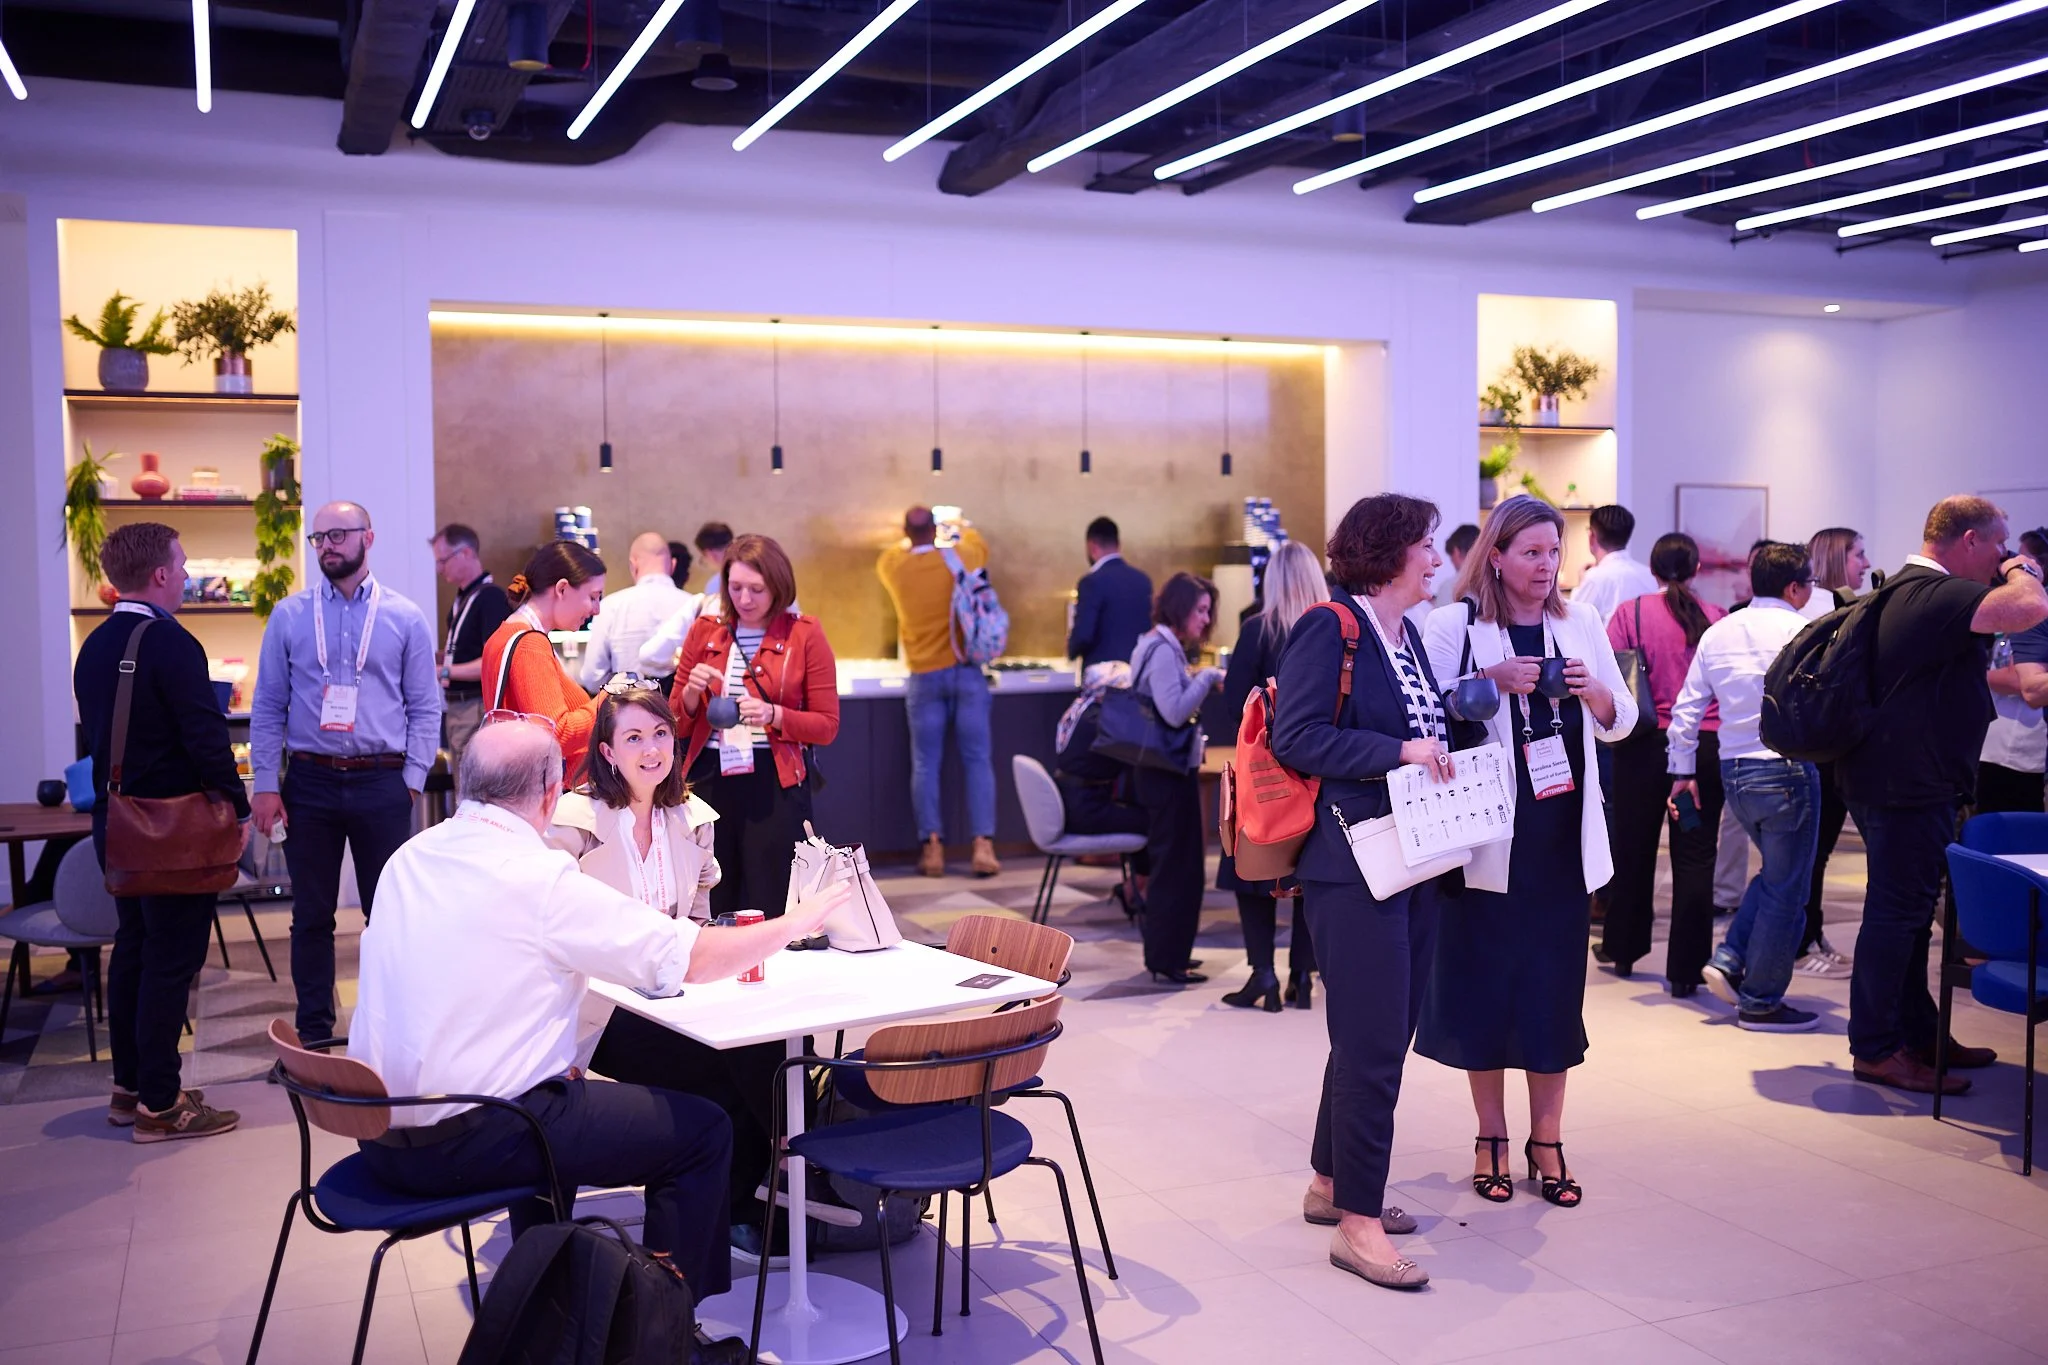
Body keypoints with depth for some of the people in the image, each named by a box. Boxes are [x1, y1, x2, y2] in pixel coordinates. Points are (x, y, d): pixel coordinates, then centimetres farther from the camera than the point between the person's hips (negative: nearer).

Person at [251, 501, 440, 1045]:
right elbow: (268, 707, 5)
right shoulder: (289, 616, 5)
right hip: (309, 781, 1)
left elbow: (425, 709, 3)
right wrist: (266, 785, -2)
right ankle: (313, 1034, 19)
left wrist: (411, 781, -5)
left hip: (381, 783, -1)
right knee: (312, 915, 9)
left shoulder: (405, 618, 3)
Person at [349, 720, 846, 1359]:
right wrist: (799, 921, 2)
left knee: (559, 1092, 35)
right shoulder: (541, 880, -17)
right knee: (703, 1130, 3)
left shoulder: (408, 859, 4)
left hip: (378, 1135, 8)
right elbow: (696, 958, -13)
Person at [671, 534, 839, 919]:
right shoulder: (704, 631, 8)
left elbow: (827, 725, -2)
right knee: (710, 913, 5)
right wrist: (691, 693, -7)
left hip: (776, 784, -3)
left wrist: (774, 715, -17)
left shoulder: (804, 634, 0)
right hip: (711, 779, 3)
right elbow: (675, 723, 13)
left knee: (772, 912, -1)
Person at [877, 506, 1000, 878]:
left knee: (926, 765, 4)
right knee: (977, 760, 2)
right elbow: (980, 545, 22)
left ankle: (933, 847, -1)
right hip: (966, 672, 0)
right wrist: (964, 528, 41)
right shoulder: (959, 558, -3)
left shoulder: (894, 566, -2)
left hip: (925, 676, 0)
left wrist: (911, 539, 41)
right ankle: (983, 845, -5)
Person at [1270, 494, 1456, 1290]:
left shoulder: (1408, 635, 16)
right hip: (1355, 866, -9)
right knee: (1374, 1042, -6)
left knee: (1384, 1033, 15)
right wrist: (1398, 752, -21)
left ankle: (1332, 1184, 29)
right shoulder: (1329, 629, -10)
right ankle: (1357, 1224, 4)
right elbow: (1296, 738, -18)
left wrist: (1439, 748, 5)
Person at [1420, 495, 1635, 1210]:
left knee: (1556, 986, 7)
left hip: (1565, 838, 3)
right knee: (1484, 983, 4)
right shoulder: (1454, 627, -4)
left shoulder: (1581, 622, 8)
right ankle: (1491, 1136, 21)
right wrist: (1491, 683, -21)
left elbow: (1621, 723, 12)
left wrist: (1593, 691, -8)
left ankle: (1546, 1137, 21)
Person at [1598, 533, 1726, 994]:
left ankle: (1624, 948, 29)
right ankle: (1686, 968, 6)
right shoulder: (1718, 618, -2)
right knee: (1695, 857, 5)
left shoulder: (1630, 614, -6)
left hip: (1646, 743, 0)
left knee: (1634, 847, 15)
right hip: (1707, 745, 0)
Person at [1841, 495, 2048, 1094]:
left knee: (1908, 910, 18)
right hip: (1909, 788, -11)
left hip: (1900, 781, 11)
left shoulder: (1906, 590, 15)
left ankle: (1918, 1034, 29)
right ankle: (1876, 1049, 4)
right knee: (1897, 913, -4)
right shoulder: (1936, 595, -19)